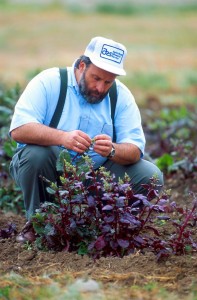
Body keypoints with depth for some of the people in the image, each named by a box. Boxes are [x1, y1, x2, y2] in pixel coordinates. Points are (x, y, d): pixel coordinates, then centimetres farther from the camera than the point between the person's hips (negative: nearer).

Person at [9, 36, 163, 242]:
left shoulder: (121, 95, -2)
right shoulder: (49, 82, -11)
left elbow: (135, 151, -11)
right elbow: (18, 129, -25)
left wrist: (112, 151, -36)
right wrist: (62, 137, -42)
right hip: (48, 173, -3)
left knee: (151, 176, -16)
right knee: (35, 153, -35)